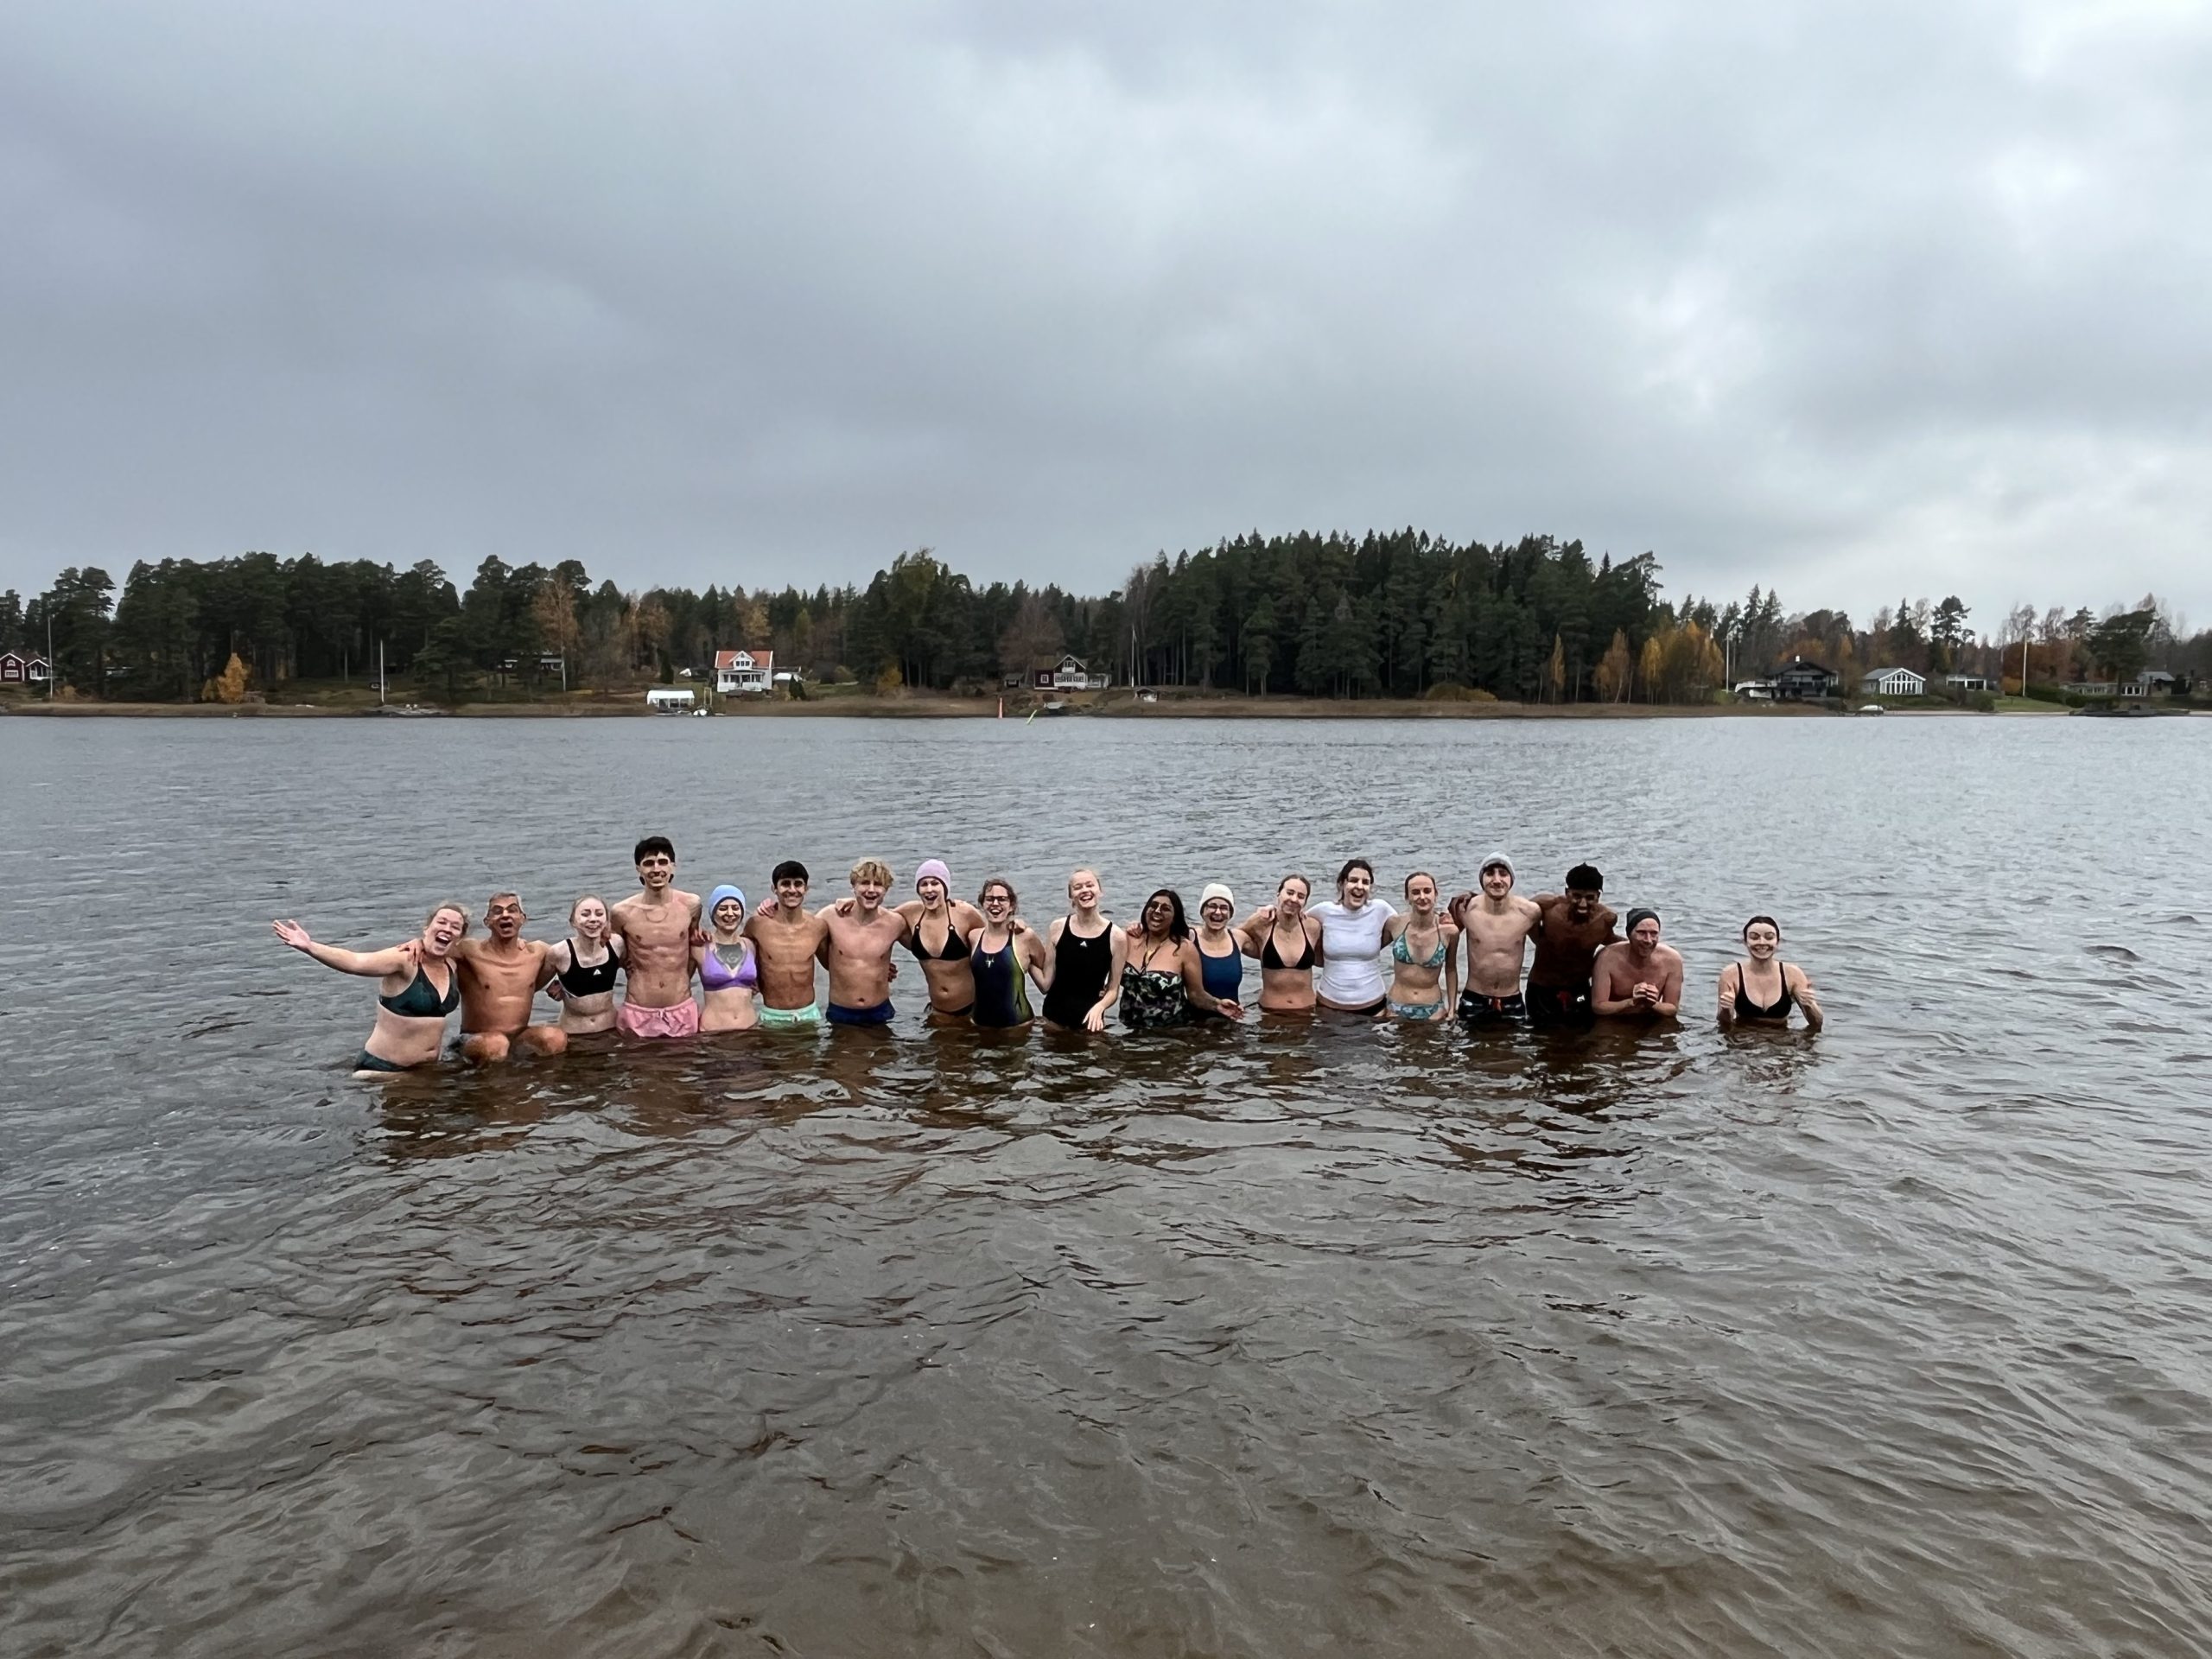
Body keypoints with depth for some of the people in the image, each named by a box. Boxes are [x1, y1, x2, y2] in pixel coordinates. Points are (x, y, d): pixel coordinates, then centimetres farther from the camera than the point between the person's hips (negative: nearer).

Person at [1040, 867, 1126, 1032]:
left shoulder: (1116, 936, -7)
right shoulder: (1058, 928, -2)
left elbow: (1113, 990, -2)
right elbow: (1045, 983, 1)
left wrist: (1099, 1007, -19)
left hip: (1090, 1019, -1)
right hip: (1054, 1017, 2)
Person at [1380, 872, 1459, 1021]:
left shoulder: (1449, 931, -10)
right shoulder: (1395, 924, -11)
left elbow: (1451, 970, 5)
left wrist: (1452, 1008, 6)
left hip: (1433, 1011, 0)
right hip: (1396, 1010, 0)